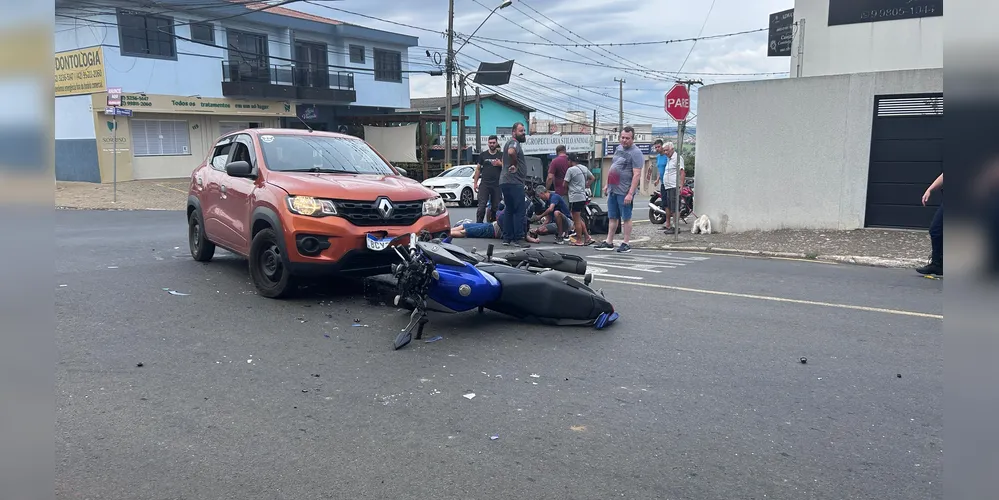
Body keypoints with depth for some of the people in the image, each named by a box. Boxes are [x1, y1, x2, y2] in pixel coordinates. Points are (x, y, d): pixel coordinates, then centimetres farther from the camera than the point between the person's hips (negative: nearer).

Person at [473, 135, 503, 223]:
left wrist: (500, 164, -12)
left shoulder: (501, 155, 11)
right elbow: (478, 169, 14)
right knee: (481, 207, -12)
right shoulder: (483, 155, 13)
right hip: (484, 184, -1)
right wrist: (475, 183, 7)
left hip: (497, 185, 1)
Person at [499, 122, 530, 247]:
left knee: (510, 211, 13)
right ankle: (517, 239, -10)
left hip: (506, 182, 11)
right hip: (514, 183, -11)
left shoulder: (511, 143, 23)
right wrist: (514, 164, -19)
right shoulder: (514, 143, -10)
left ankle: (507, 238, 15)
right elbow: (511, 152, -33)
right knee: (520, 211, -9)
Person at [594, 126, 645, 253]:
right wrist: (607, 185, 21)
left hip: (624, 192, -8)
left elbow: (637, 175, -17)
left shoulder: (636, 153, -11)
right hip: (612, 190, 8)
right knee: (612, 217, 11)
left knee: (626, 218, 1)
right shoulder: (619, 148, 15)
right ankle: (609, 242, 17)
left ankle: (626, 243, 9)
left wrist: (630, 193, -23)